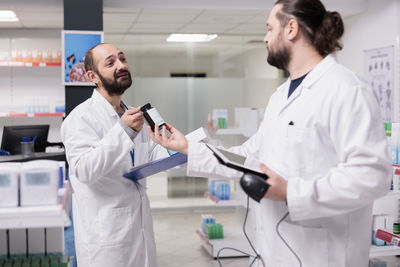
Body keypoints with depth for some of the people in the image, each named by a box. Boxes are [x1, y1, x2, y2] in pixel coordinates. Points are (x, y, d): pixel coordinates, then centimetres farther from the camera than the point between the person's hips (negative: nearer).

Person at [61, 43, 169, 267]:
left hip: (140, 224, 8)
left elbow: (151, 152, 15)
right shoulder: (81, 118, -14)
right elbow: (85, 170, -26)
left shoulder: (131, 114, 12)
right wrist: (123, 131, -33)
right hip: (106, 230, -7)